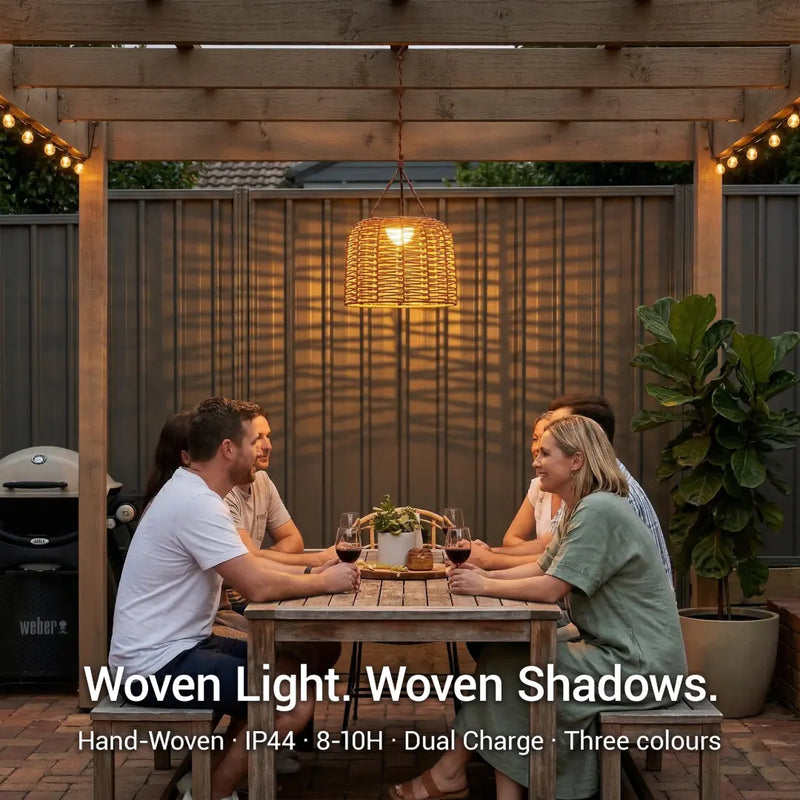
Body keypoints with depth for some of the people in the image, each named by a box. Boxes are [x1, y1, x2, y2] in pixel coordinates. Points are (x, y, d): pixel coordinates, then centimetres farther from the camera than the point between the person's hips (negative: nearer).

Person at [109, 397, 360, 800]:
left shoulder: (191, 490, 10)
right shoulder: (197, 505, -23)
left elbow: (247, 565, 16)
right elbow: (258, 586, -27)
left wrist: (311, 572, 3)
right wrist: (325, 582, -11)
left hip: (176, 645, 11)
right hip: (159, 663, -11)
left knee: (291, 666, 16)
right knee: (297, 700, -15)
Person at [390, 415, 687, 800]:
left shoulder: (598, 511, -21)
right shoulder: (579, 509, 12)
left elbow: (550, 588, -24)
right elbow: (541, 568, 14)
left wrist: (485, 587, -12)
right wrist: (487, 575, -1)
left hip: (639, 663, -9)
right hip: (616, 651, 9)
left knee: (503, 667, -8)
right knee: (504, 659, -1)